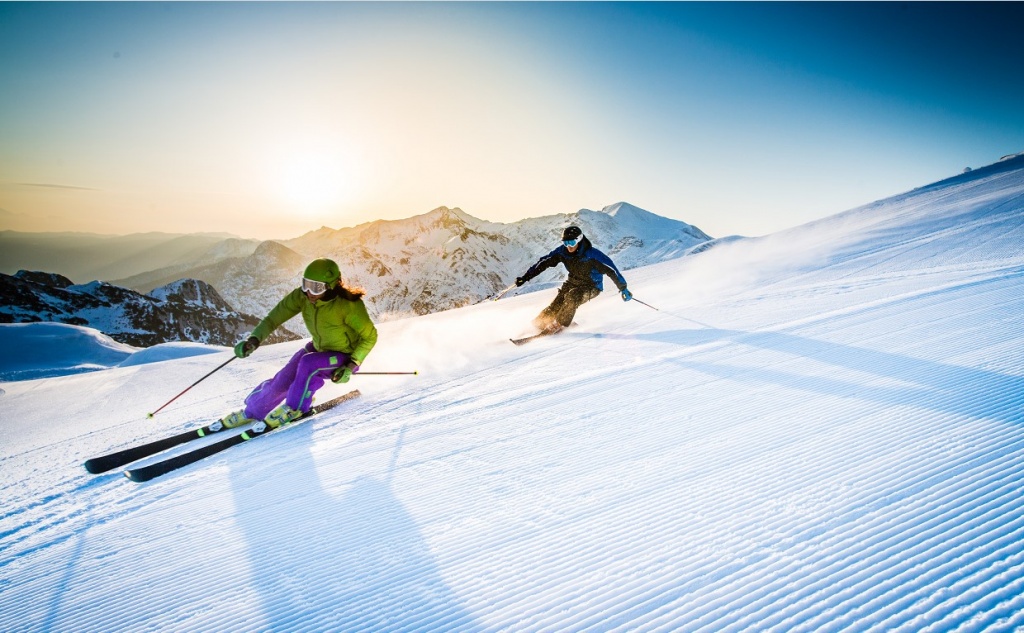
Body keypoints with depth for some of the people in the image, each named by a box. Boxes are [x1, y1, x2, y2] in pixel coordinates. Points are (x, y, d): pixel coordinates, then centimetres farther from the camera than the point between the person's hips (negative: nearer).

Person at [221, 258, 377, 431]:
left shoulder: (349, 305, -32)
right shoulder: (302, 296, -19)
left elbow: (370, 336, -20)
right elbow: (274, 317, -17)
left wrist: (351, 365, -27)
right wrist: (254, 340, -34)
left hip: (346, 358, -5)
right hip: (318, 349, 5)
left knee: (309, 363, -32)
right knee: (281, 382, -4)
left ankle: (294, 408, -6)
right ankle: (252, 412, 26)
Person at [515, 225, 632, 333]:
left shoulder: (592, 254, -26)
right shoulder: (562, 252, -14)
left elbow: (611, 270, -21)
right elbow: (544, 263, -9)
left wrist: (623, 288, -19)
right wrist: (525, 277, -14)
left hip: (592, 286, -4)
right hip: (572, 282, 4)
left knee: (572, 297, -30)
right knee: (557, 304, -17)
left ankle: (558, 325, -17)